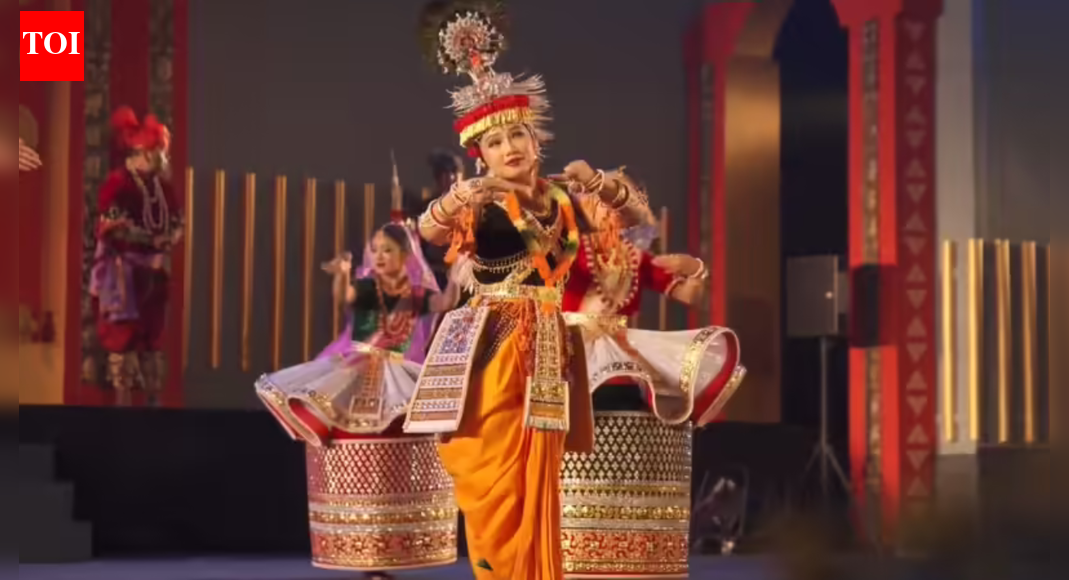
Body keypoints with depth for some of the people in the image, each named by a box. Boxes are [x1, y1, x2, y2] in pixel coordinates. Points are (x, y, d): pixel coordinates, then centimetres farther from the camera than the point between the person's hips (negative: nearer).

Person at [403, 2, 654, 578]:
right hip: (489, 347, -3)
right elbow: (430, 229, -22)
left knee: (533, 483, 6)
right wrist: (460, 197, -43)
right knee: (491, 480, -4)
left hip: (544, 350, 3)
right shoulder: (477, 201, -4)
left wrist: (597, 183, -10)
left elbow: (638, 213, 10)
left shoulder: (562, 198, 8)